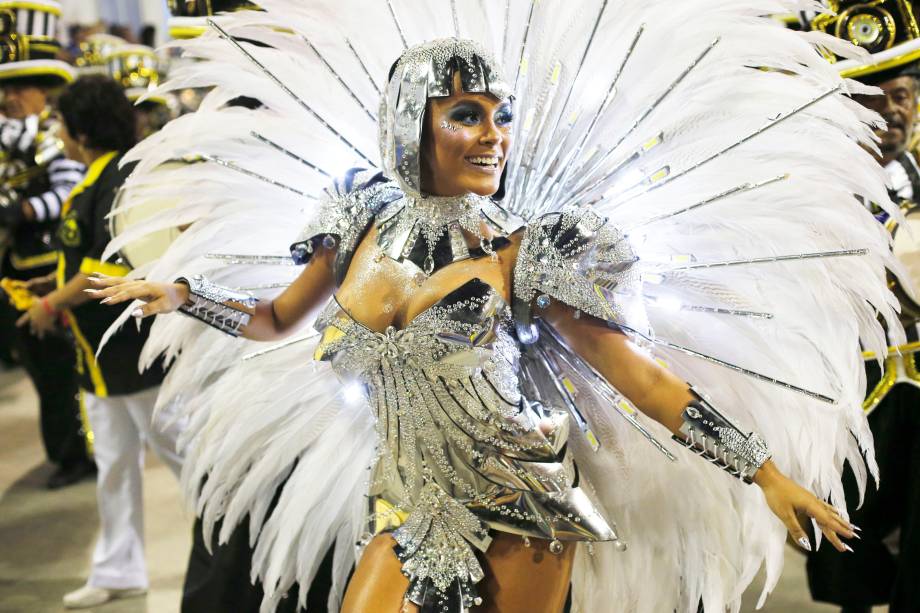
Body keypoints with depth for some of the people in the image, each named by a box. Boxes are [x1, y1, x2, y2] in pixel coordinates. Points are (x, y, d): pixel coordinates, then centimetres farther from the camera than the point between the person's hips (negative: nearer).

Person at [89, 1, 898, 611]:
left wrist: (766, 472, -11)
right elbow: (273, 321, 16)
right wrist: (175, 293, 6)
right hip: (409, 498, 3)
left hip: (522, 505, -3)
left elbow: (642, 377, -9)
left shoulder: (528, 250, -11)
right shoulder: (362, 223, 0)